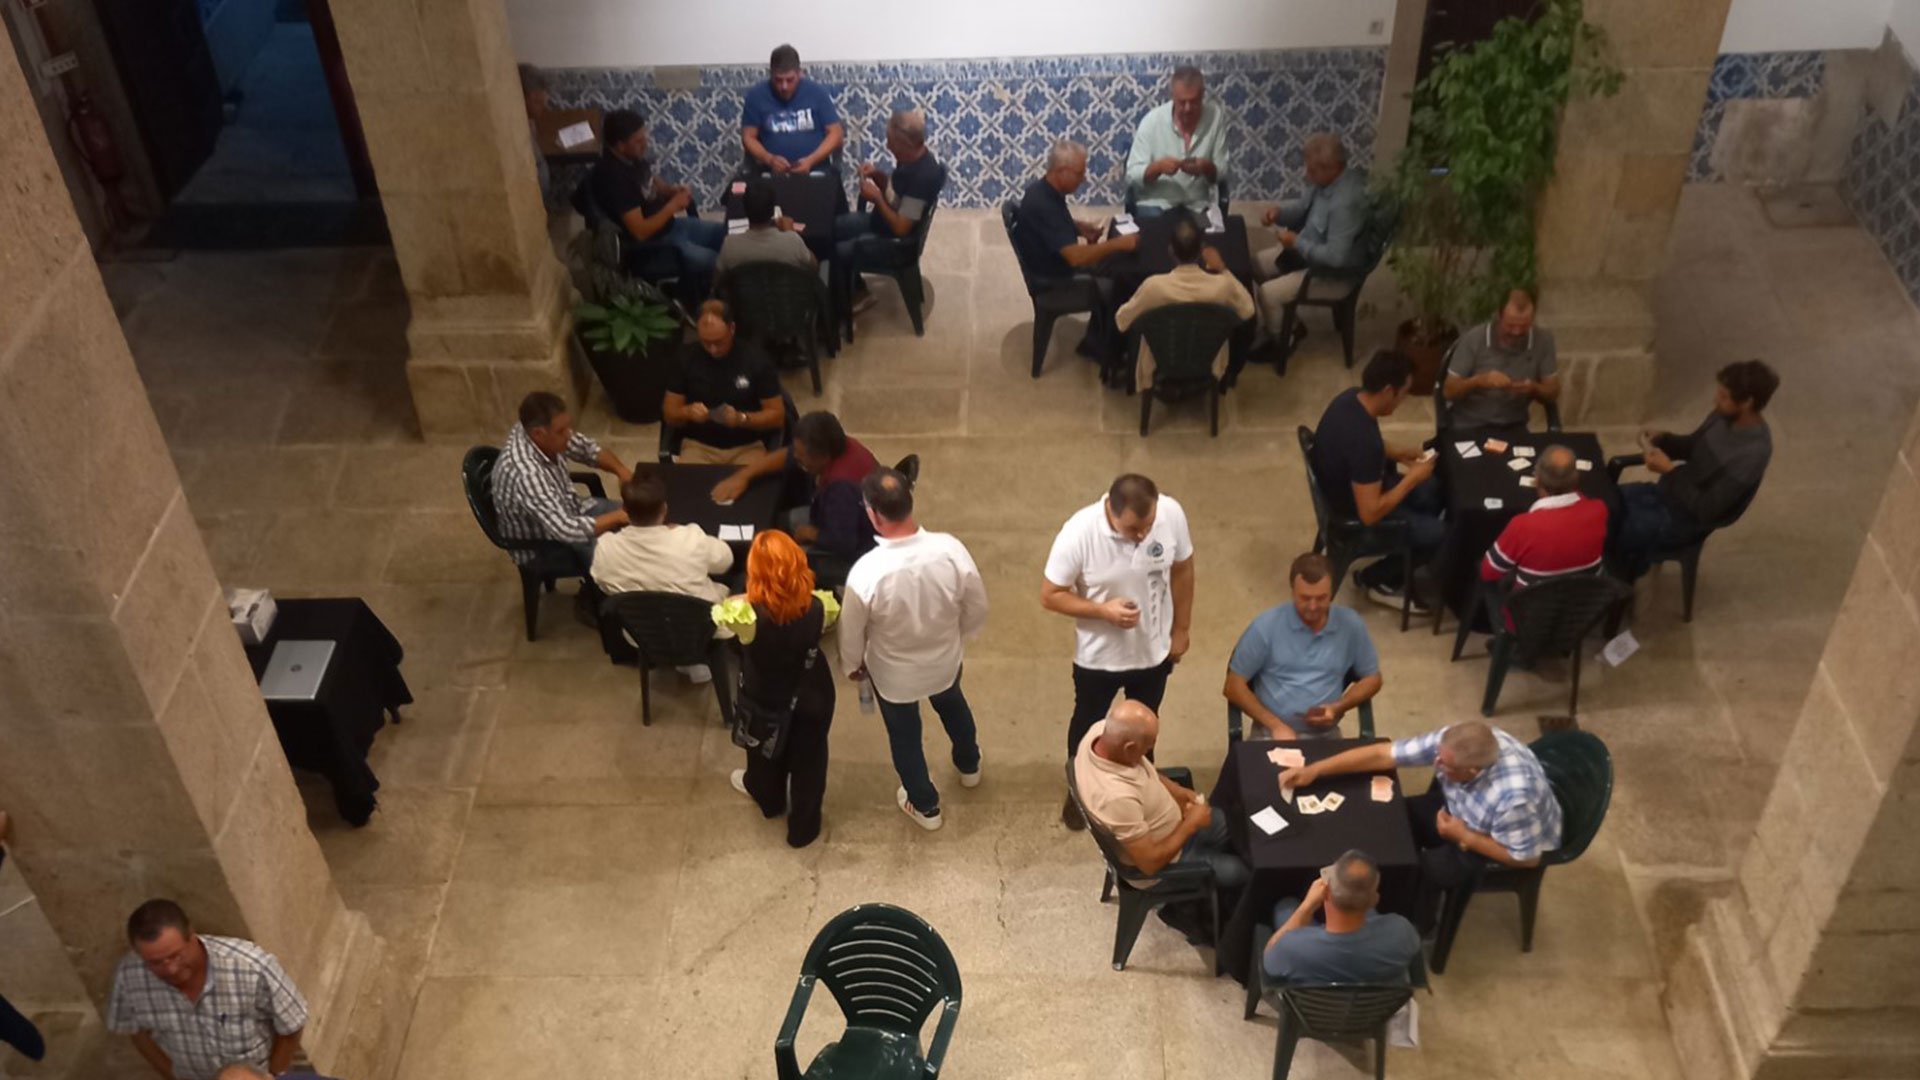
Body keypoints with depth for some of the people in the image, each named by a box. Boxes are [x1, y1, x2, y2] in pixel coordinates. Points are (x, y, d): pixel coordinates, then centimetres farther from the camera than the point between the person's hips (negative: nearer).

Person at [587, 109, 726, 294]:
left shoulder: (633, 158, -1)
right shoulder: (613, 177, -28)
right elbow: (640, 231, -30)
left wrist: (673, 189, -2)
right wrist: (673, 205, -20)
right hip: (646, 250, -10)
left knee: (724, 234, 12)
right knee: (714, 263, -20)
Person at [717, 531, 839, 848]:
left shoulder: (746, 614, -37)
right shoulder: (817, 608, -30)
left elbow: (724, 612, -13)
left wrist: (751, 598, -2)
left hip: (765, 700, 0)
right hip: (811, 697, 1)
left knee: (766, 753, 32)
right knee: (807, 760, 26)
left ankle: (769, 799, 63)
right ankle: (803, 827, 47)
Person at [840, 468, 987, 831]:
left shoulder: (866, 572, -37)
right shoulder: (951, 550, -29)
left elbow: (851, 633, -18)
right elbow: (977, 609, -12)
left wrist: (852, 665, 5)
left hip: (894, 674, -2)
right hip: (944, 661, 3)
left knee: (904, 736, 27)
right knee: (952, 706, 36)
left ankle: (925, 805, 50)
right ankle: (969, 765, 64)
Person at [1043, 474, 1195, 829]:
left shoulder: (1172, 513, -24)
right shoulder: (1079, 533, -32)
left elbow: (1182, 570, -5)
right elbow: (1050, 595, -21)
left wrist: (1180, 629, 2)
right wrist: (1103, 610, -33)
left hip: (1154, 650, 2)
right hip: (1098, 656, -2)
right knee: (1088, 724, 24)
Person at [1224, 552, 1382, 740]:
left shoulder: (1351, 625, 2)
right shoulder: (1266, 625, -4)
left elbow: (1372, 679, 14)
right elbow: (1233, 686, -2)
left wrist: (1338, 708, -4)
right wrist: (1275, 725, -11)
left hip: (1325, 735, 2)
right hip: (1271, 733, -2)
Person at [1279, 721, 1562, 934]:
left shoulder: (1513, 797, -43)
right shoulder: (1452, 742, -27)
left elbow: (1527, 858, -28)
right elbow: (1383, 754, -22)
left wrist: (1464, 836, -25)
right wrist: (1315, 770, -25)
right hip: (1463, 808, 6)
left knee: (1426, 869, -19)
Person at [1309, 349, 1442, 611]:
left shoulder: (1352, 397, -10)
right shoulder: (1363, 439, -38)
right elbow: (1370, 514, -33)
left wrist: (1399, 454, 1)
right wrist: (1412, 478, -22)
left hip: (1349, 488, 9)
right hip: (1352, 514, -9)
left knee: (1434, 493, 16)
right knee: (1438, 535, -10)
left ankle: (1400, 568, 25)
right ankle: (1376, 579, 11)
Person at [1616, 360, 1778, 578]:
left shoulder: (1752, 453, -29)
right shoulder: (1724, 415, -5)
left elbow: (1707, 510, -27)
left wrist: (1669, 470, -25)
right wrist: (1661, 439, -6)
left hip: (1685, 519, -8)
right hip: (1666, 492, 8)